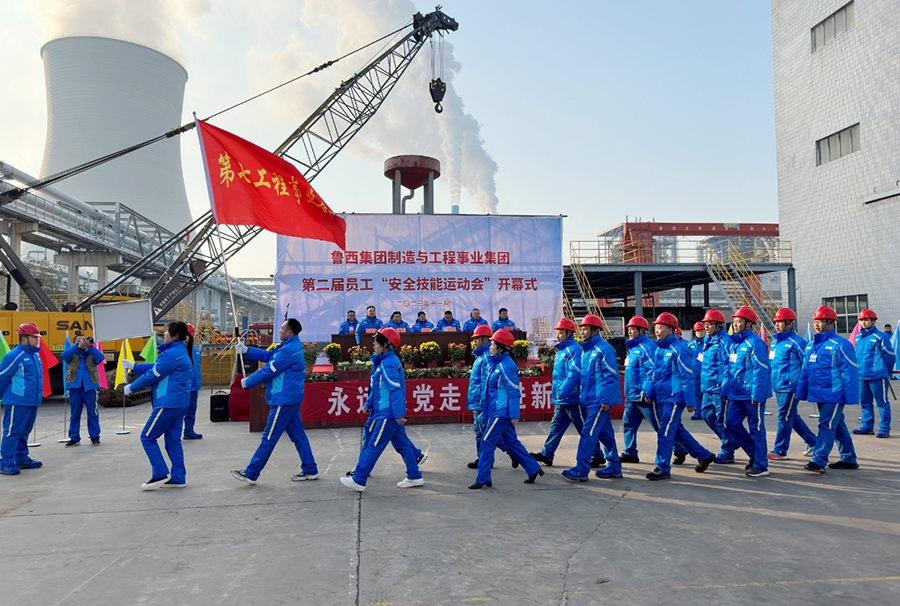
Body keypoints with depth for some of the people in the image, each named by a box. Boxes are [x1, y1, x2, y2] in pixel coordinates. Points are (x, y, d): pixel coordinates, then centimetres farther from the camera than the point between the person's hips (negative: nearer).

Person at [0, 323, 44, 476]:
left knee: (24, 431, 16)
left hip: (32, 401, 8)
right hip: (17, 402, -8)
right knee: (12, 432, -3)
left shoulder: (35, 355, 11)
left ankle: (22, 458, 25)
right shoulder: (15, 355, -14)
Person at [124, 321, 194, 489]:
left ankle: (160, 474, 4)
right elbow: (155, 367, 21)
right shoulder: (181, 351, 15)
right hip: (179, 403, 10)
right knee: (173, 440, 11)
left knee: (147, 437, 2)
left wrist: (131, 387, 1)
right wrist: (133, 367, 18)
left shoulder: (172, 353, -17)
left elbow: (152, 375, -12)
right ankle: (178, 478, 14)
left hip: (169, 402, -10)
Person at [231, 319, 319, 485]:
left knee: (269, 438, -1)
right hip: (290, 398, 10)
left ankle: (250, 474, 8)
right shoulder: (291, 346, 13)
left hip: (284, 399, -10)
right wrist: (246, 350, 7)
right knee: (298, 435, 12)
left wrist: (248, 382, -3)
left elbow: (269, 371, -16)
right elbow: (267, 355, 17)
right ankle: (310, 470, 16)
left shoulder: (289, 350, -20)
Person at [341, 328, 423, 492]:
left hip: (388, 413, -10)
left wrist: (398, 414, -22)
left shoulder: (388, 364, -20)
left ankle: (358, 481, 10)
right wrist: (369, 404, 19)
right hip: (386, 412, 10)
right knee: (402, 444, 14)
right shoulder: (383, 361, 11)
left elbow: (395, 390, -23)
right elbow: (378, 387, 19)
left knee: (374, 446, 0)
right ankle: (414, 477, 22)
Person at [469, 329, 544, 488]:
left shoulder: (506, 366, -17)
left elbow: (514, 391, -18)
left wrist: (514, 415, -19)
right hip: (496, 410, 10)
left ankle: (483, 478, 5)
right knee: (511, 442, 15)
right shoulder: (496, 363, 11)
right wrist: (491, 411, 19)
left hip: (502, 412, -10)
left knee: (487, 442, -4)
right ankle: (534, 469, 26)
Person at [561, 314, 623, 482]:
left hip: (600, 399, -9)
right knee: (605, 433, 15)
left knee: (588, 433, -8)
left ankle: (581, 470, -4)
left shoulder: (603, 349, -14)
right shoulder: (586, 349, 13)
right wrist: (584, 396, 16)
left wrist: (606, 399, -20)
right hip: (592, 399, 9)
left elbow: (611, 375, -18)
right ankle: (614, 466, 24)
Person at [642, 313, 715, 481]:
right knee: (677, 430, 18)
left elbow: (688, 376, -15)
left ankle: (663, 468, 6)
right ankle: (704, 456, 34)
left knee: (665, 433, -5)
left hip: (674, 398, -9)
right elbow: (653, 372, 16)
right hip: (660, 398, 9)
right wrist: (647, 391, 7)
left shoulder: (678, 348, -14)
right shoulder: (658, 349, 10)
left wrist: (690, 401, -15)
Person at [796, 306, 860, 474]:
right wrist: (802, 393, 11)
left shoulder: (840, 344, -12)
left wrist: (850, 396, -16)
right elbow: (805, 372, 13)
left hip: (834, 395, -8)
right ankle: (849, 459, 28)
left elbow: (850, 373, -14)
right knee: (838, 427, 17)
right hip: (818, 395, 8)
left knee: (826, 426, -8)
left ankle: (819, 461, -6)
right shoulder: (811, 345, 10)